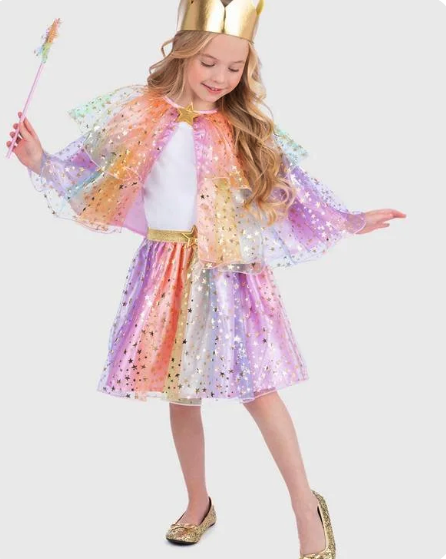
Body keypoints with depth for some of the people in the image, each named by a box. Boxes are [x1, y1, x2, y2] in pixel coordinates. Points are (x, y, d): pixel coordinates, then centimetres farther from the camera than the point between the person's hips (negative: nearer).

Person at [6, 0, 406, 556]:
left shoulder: (246, 129, -1)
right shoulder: (141, 116, -1)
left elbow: (295, 190, 4)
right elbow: (89, 173, 7)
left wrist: (351, 221, 0)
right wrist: (40, 162, -6)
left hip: (229, 274, -2)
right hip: (167, 271, 2)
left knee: (256, 388, -3)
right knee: (180, 391, 11)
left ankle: (307, 509, 14)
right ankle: (198, 504, 32)